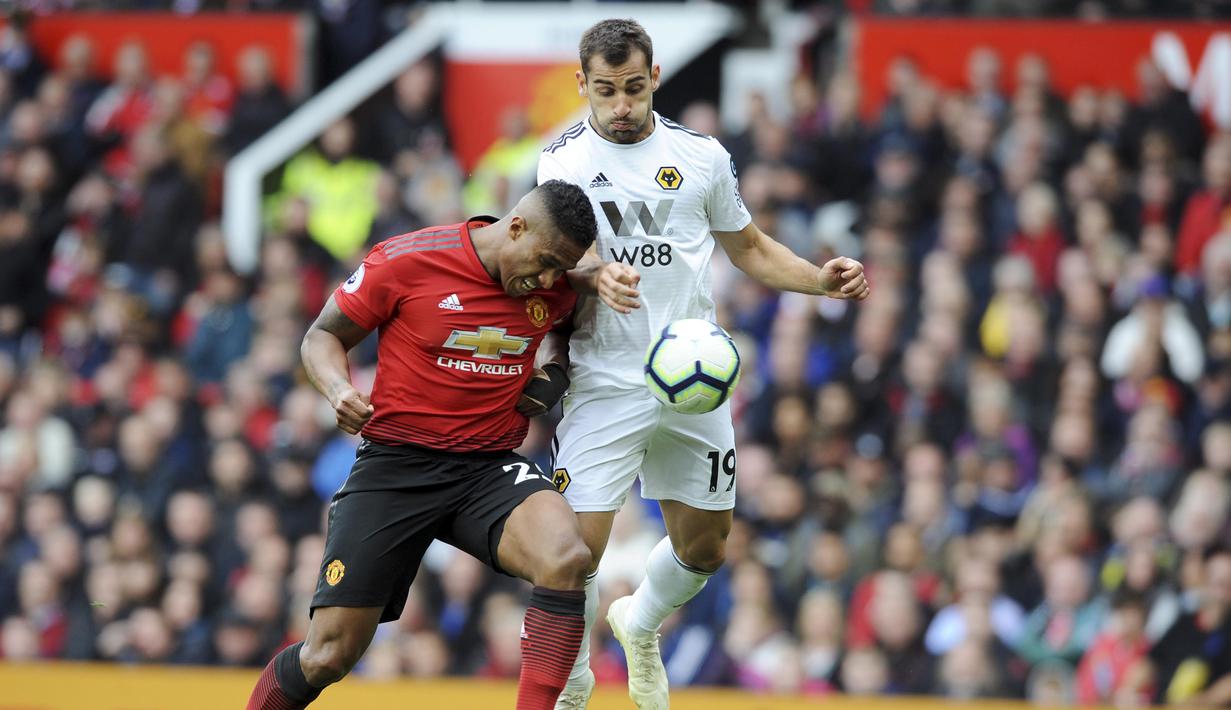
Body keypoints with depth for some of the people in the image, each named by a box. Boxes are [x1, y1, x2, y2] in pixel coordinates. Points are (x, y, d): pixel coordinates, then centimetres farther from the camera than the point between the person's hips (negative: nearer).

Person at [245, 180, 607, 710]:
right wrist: (338, 389, -19)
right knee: (327, 658, -6)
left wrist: (553, 368, 6)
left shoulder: (554, 289, 2)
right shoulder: (405, 261, -10)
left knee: (566, 558, -31)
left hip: (489, 468, 3)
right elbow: (323, 336, 2)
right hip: (394, 467, -3)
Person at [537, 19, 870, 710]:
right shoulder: (562, 159, 0)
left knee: (704, 547, 11)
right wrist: (596, 278, -27)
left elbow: (750, 248, 16)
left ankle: (641, 625, 42)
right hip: (604, 385, -3)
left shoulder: (702, 155, 6)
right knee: (581, 544, -12)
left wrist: (823, 279, 0)